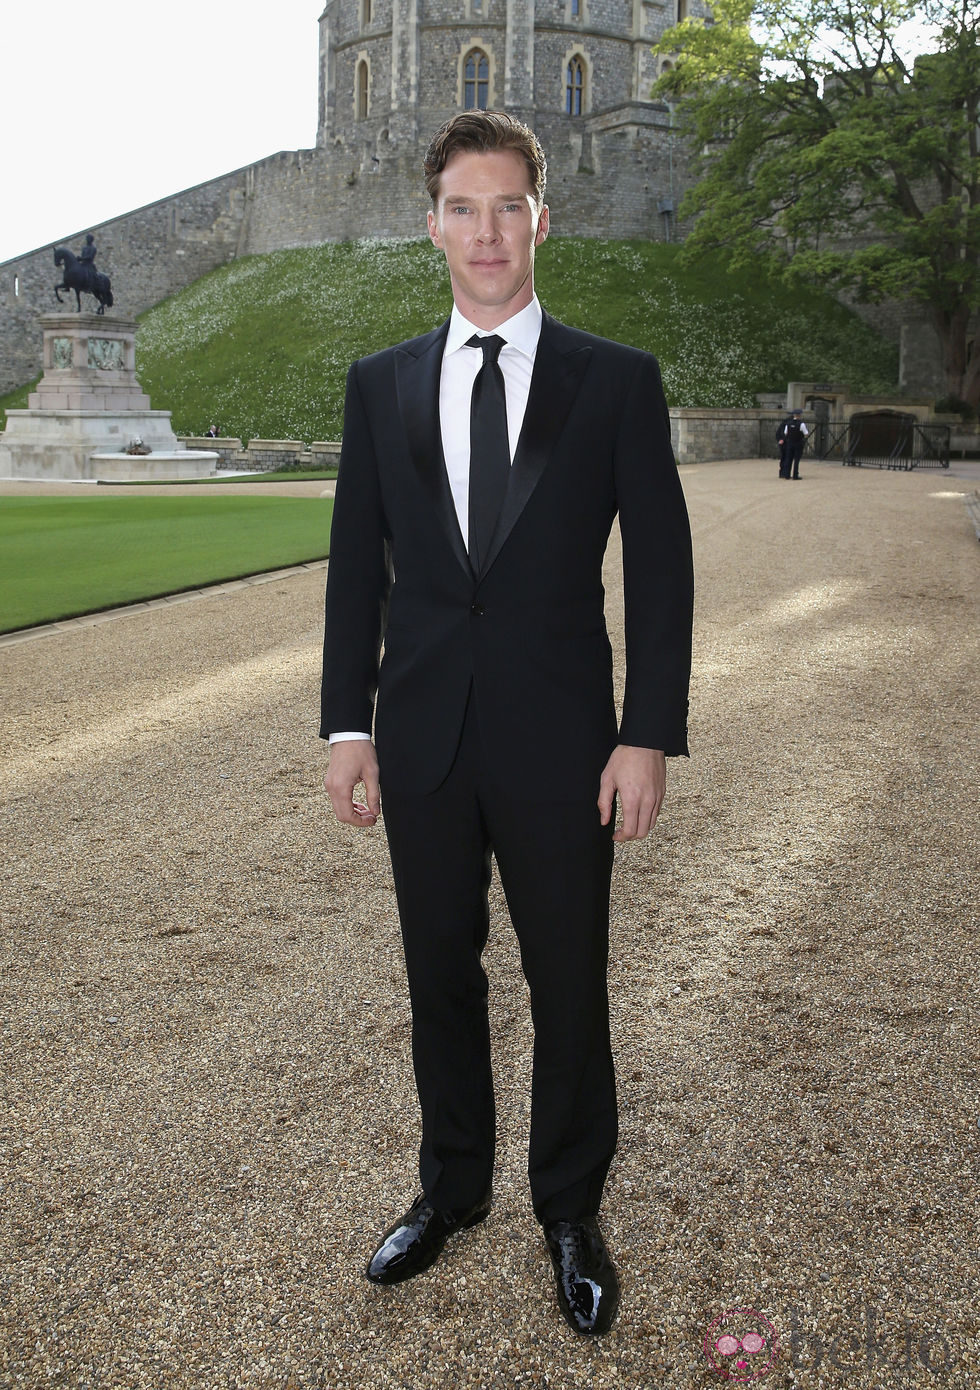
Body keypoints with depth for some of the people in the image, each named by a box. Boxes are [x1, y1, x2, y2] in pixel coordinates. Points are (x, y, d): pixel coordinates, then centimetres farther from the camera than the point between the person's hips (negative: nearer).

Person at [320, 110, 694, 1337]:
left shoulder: (617, 381, -1)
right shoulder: (381, 384, 6)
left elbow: (659, 567, -3)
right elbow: (356, 563, 7)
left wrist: (649, 734, -9)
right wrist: (347, 724, 1)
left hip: (559, 742, -2)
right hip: (423, 739, 3)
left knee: (569, 986, 9)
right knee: (440, 975, 15)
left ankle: (570, 1212, 31)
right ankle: (451, 1189, 37)